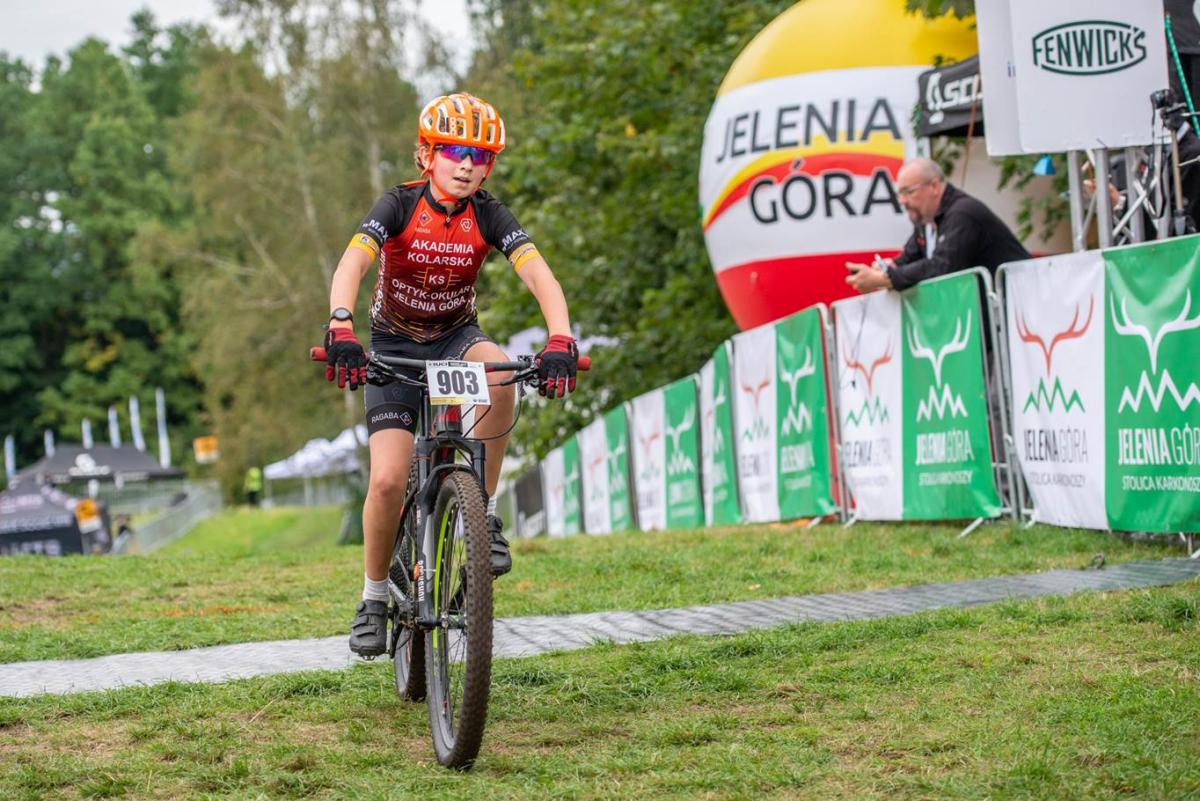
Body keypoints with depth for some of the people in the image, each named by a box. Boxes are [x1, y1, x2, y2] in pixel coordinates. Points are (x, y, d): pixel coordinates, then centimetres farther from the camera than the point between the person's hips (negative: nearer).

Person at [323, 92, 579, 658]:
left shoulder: (488, 216, -12)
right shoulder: (398, 206, -17)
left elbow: (540, 277, -24)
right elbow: (351, 266, -32)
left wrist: (560, 343, -42)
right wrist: (341, 330, -51)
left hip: (455, 338, 1)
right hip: (395, 346, -1)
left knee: (499, 375, -36)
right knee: (388, 480, -16)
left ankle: (482, 513, -20)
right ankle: (374, 598, 6)